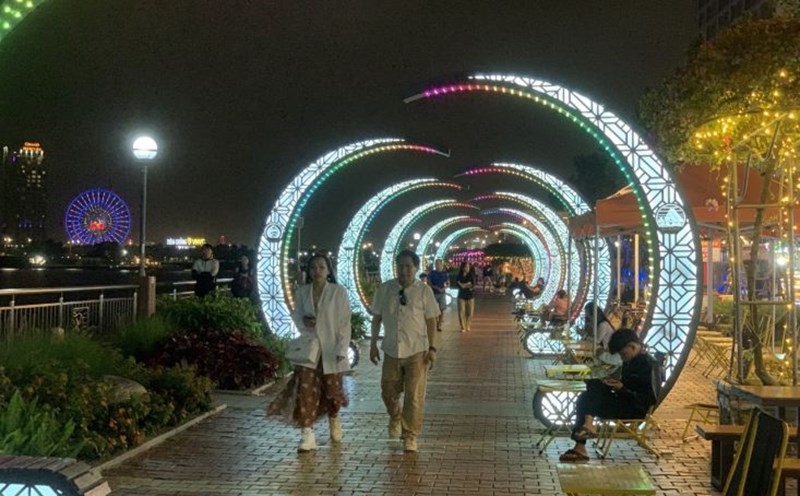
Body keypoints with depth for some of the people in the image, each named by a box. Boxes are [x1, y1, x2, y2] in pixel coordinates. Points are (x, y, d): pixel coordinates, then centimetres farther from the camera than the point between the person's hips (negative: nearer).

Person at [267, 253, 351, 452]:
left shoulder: (339, 292, -10)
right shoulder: (301, 292, 1)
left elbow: (345, 323, -10)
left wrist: (342, 350, -17)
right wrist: (302, 321, -10)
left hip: (330, 349, -2)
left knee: (332, 389, 10)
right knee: (304, 389, -10)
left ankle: (334, 419, 41)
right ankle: (307, 435, -6)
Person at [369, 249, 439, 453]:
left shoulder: (424, 291, -6)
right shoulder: (385, 289, -1)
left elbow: (431, 321, -2)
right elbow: (377, 317, 7)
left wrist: (432, 348, -6)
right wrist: (373, 344, 5)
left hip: (417, 351, -2)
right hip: (392, 350, 3)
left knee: (414, 397, -2)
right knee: (388, 392, 14)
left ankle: (411, 437, 11)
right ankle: (395, 418, 45)